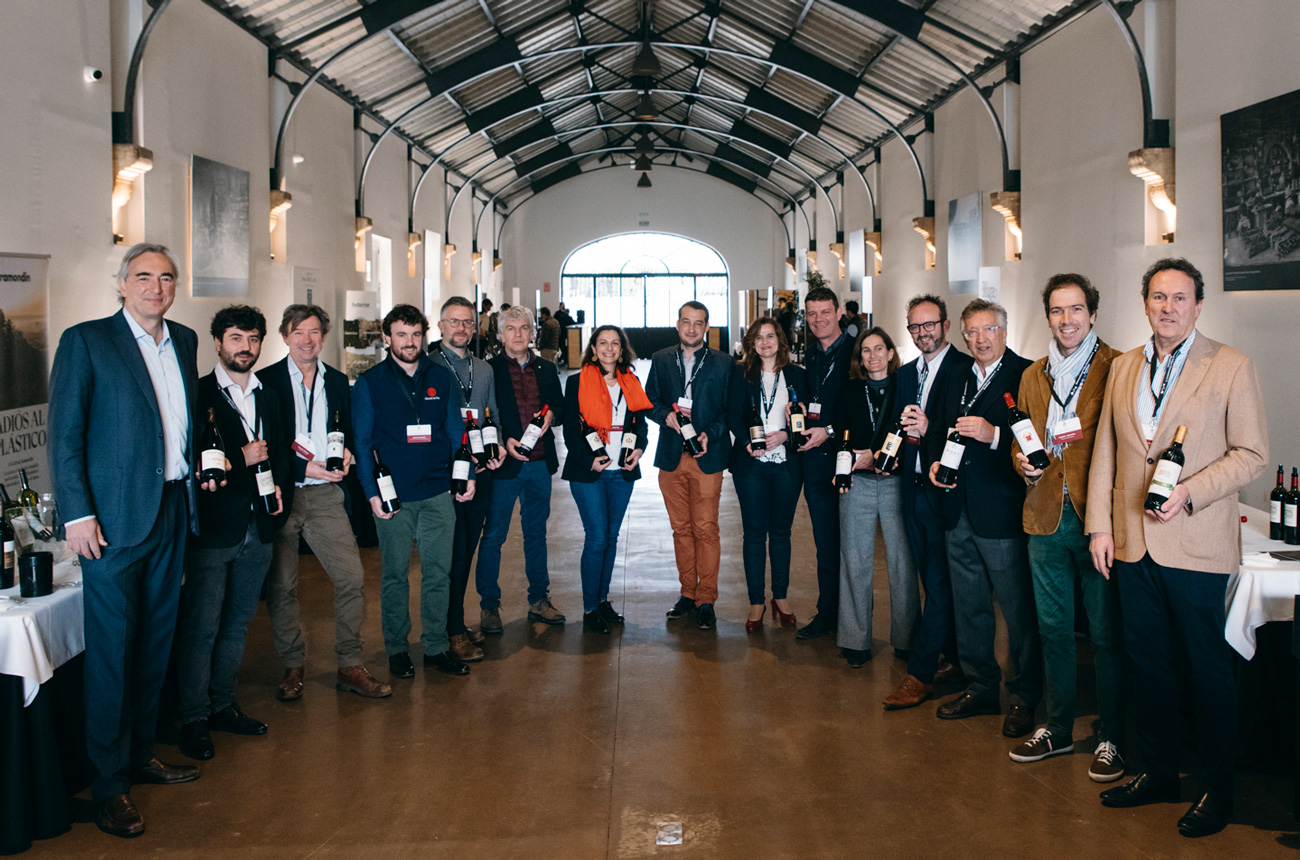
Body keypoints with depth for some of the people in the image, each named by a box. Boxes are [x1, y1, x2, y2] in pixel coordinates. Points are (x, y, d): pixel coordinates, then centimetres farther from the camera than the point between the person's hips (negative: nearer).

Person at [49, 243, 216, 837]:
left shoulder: (184, 342, 12)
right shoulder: (85, 341, -5)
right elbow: (63, 435, -8)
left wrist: (201, 464, 9)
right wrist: (76, 513, -13)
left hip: (172, 514, 6)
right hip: (114, 519, -6)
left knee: (155, 643, 14)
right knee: (111, 650, 0)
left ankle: (140, 754, 29)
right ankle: (109, 785, 10)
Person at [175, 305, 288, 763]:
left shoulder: (267, 397, 15)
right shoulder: (198, 394, -5)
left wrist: (277, 482, 5)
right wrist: (240, 459, -16)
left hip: (257, 527, 6)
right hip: (212, 528, -6)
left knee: (237, 622, 14)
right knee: (201, 627, -3)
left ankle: (222, 705, 26)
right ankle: (194, 719, 8)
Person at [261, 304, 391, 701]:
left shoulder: (338, 382, 13)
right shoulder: (266, 381, -1)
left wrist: (346, 452, -2)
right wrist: (305, 468, -14)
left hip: (326, 494, 3)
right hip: (282, 494, -3)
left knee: (352, 578, -3)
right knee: (281, 586, 4)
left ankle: (350, 667, 8)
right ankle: (292, 666, 20)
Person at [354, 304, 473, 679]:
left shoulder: (440, 377, 8)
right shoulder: (370, 383, 1)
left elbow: (455, 430, 12)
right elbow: (362, 442, -1)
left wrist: (467, 475, 3)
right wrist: (372, 492, -9)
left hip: (438, 493, 2)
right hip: (393, 495, -2)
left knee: (438, 573, 6)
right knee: (395, 574, 7)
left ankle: (436, 646, 18)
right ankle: (397, 649, 19)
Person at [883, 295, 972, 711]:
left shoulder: (966, 368, -8)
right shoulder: (906, 374, 16)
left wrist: (927, 429, -26)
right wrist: (906, 434, -3)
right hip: (914, 487, 7)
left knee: (940, 583, -3)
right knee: (935, 581, 13)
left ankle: (920, 674, 1)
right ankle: (956, 661, 25)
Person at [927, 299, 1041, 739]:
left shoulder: (1026, 375, -7)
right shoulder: (958, 381, 15)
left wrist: (993, 435, -25)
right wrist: (935, 462, 6)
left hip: (1003, 512, -7)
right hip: (960, 513, 7)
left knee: (1019, 611, 1)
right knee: (969, 606, 16)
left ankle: (1024, 698, 15)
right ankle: (980, 687, 30)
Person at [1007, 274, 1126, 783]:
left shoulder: (1117, 367, -3)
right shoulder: (1033, 375, 14)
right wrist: (1024, 464, 2)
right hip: (1046, 516, 5)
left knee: (1106, 633, 3)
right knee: (1053, 628, 13)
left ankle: (1110, 739, 16)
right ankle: (1058, 728, 27)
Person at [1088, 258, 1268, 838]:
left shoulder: (1231, 367, -4)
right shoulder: (1123, 368, 11)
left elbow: (1251, 454, -6)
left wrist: (1191, 491, -19)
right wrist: (1099, 525, 6)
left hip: (1197, 547, -4)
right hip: (1133, 544, 5)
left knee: (1209, 670, 6)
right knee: (1146, 663, 14)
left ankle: (1216, 790, 20)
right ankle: (1158, 770, 30)